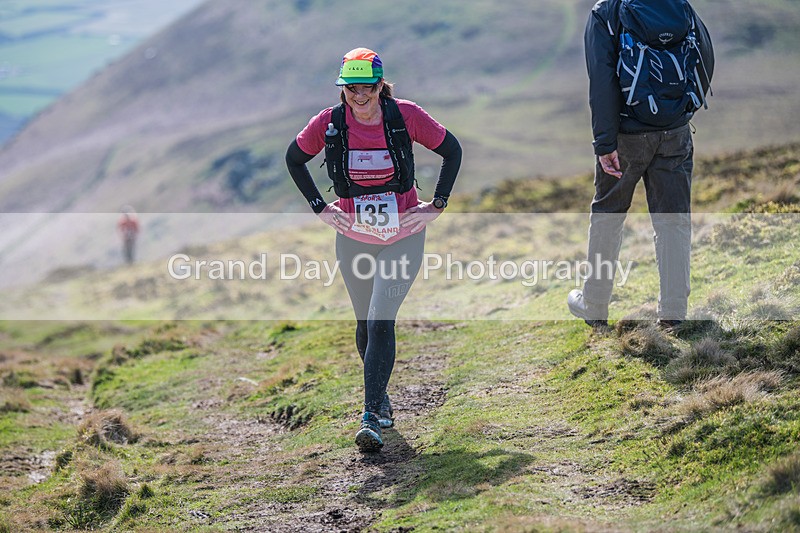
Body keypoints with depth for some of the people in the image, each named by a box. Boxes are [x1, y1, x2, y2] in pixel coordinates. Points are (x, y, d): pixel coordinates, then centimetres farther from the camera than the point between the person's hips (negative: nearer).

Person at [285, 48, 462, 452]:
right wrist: (319, 208, 4)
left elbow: (452, 151, 1)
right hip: (353, 236, 3)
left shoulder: (405, 116, -13)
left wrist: (437, 205, -2)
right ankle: (381, 400, 35)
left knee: (380, 322, -14)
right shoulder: (329, 123, -9)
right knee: (365, 325, 12)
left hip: (403, 236, -2)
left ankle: (371, 417, -12)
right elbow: (294, 159, 9)